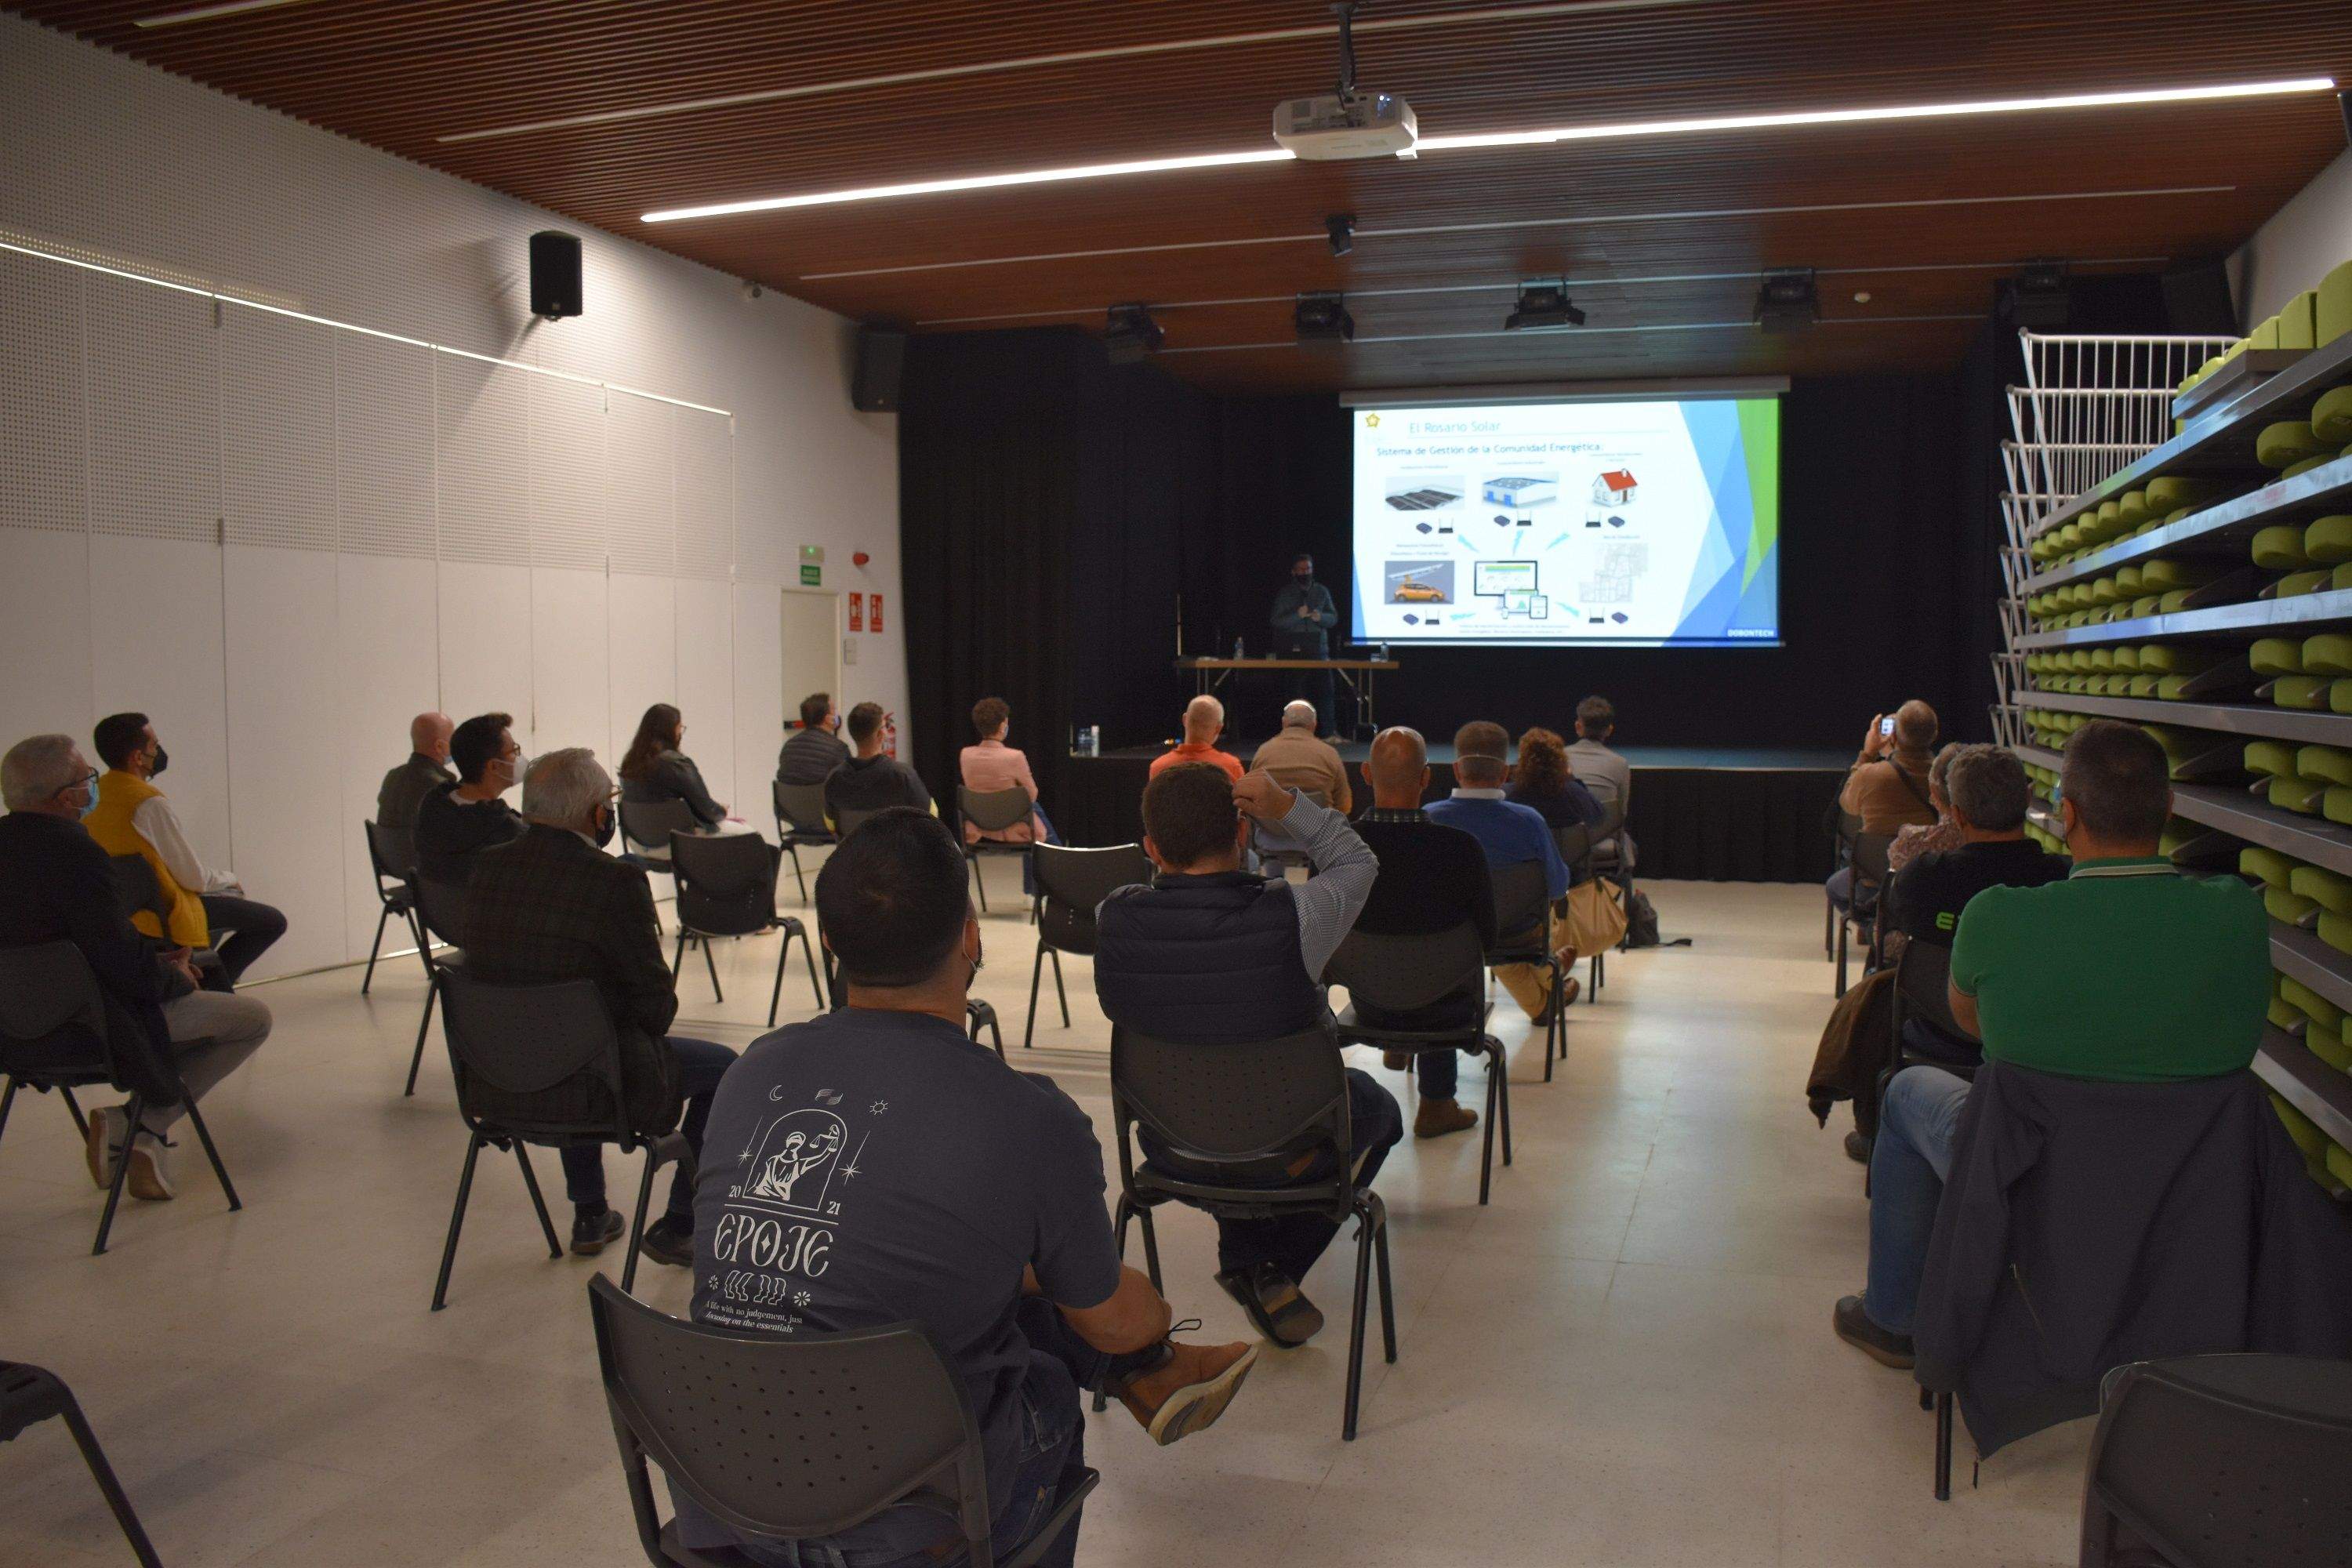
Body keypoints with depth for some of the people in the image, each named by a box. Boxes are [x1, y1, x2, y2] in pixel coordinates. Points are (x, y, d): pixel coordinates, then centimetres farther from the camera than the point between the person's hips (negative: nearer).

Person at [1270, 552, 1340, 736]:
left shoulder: (1322, 592, 12)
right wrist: (1297, 615, -17)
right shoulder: (1285, 594, 4)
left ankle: (1330, 732, 4)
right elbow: (1276, 621, -3)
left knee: (1325, 691, -2)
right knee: (1295, 695, -4)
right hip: (1294, 652, -2)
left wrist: (1320, 617, -10)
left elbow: (1334, 618, 11)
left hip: (1319, 651, 2)